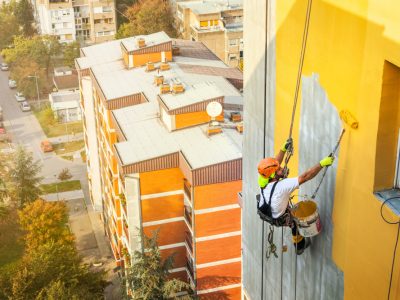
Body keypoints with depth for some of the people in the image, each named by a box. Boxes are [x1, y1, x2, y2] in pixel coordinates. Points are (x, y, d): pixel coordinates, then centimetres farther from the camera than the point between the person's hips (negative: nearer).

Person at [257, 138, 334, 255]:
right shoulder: (282, 186, -41)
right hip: (278, 219, -5)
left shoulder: (263, 180, -23)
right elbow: (304, 177, -41)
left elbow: (275, 163, -4)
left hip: (263, 213, 5)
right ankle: (299, 246, 45)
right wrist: (322, 163, -39)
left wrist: (283, 148, -1)